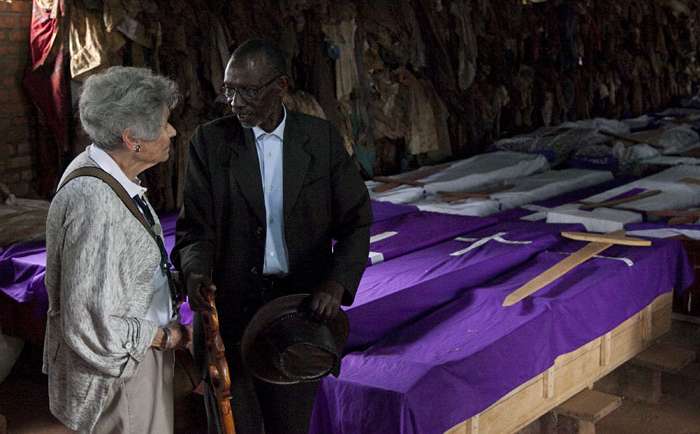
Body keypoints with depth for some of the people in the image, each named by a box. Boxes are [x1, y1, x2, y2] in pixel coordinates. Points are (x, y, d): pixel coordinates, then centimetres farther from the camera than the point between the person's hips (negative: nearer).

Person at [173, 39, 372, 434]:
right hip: (230, 308, 0)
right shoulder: (210, 141, -3)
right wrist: (196, 271, -26)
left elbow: (356, 220, 0)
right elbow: (196, 225, -4)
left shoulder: (322, 138, -2)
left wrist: (337, 284, -16)